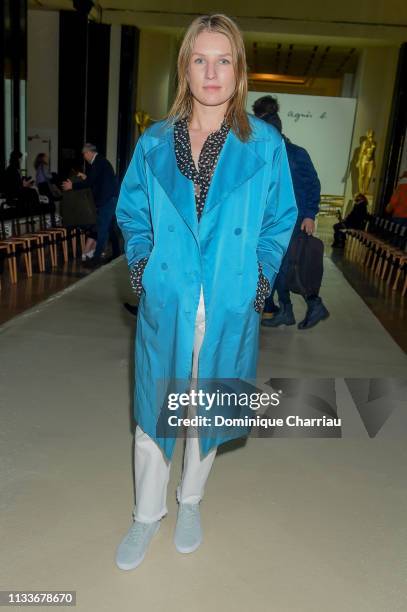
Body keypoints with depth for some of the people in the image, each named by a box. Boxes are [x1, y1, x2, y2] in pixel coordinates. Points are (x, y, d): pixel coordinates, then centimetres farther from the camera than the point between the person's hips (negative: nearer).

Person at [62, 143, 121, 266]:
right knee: (110, 228, 13)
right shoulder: (101, 161, 19)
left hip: (107, 200, -10)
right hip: (110, 198, 10)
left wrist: (72, 185, -8)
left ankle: (96, 257, -11)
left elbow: (90, 182, -17)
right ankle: (116, 254, 19)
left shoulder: (98, 162, -13)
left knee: (102, 228, -11)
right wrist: (86, 177, 20)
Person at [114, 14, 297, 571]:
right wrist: (141, 263, -2)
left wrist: (261, 277, -6)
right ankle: (147, 513, 34)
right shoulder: (154, 143, 3)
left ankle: (190, 500, 41)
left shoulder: (266, 144, -1)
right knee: (152, 409, 9)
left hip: (230, 307, 0)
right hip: (165, 302, 1)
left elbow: (280, 221, 5)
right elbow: (132, 212, 12)